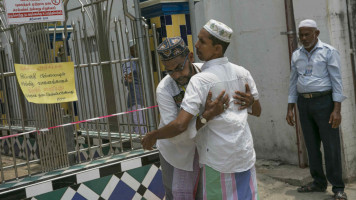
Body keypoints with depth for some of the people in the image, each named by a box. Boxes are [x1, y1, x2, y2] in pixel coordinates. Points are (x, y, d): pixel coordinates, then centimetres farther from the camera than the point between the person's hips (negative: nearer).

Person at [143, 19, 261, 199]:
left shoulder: (200, 80, -16)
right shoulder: (242, 73, 2)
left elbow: (180, 125, -24)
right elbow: (257, 111, 15)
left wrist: (152, 136, -8)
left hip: (218, 159, -5)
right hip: (245, 155, 5)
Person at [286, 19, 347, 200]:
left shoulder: (329, 52, -4)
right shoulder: (296, 55, 11)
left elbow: (336, 81, -8)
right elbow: (293, 83, 13)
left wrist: (337, 109, -15)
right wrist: (290, 109, 9)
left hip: (324, 101, -5)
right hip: (303, 103, 5)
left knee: (331, 146, -3)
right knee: (312, 145, 10)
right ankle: (319, 182, 21)